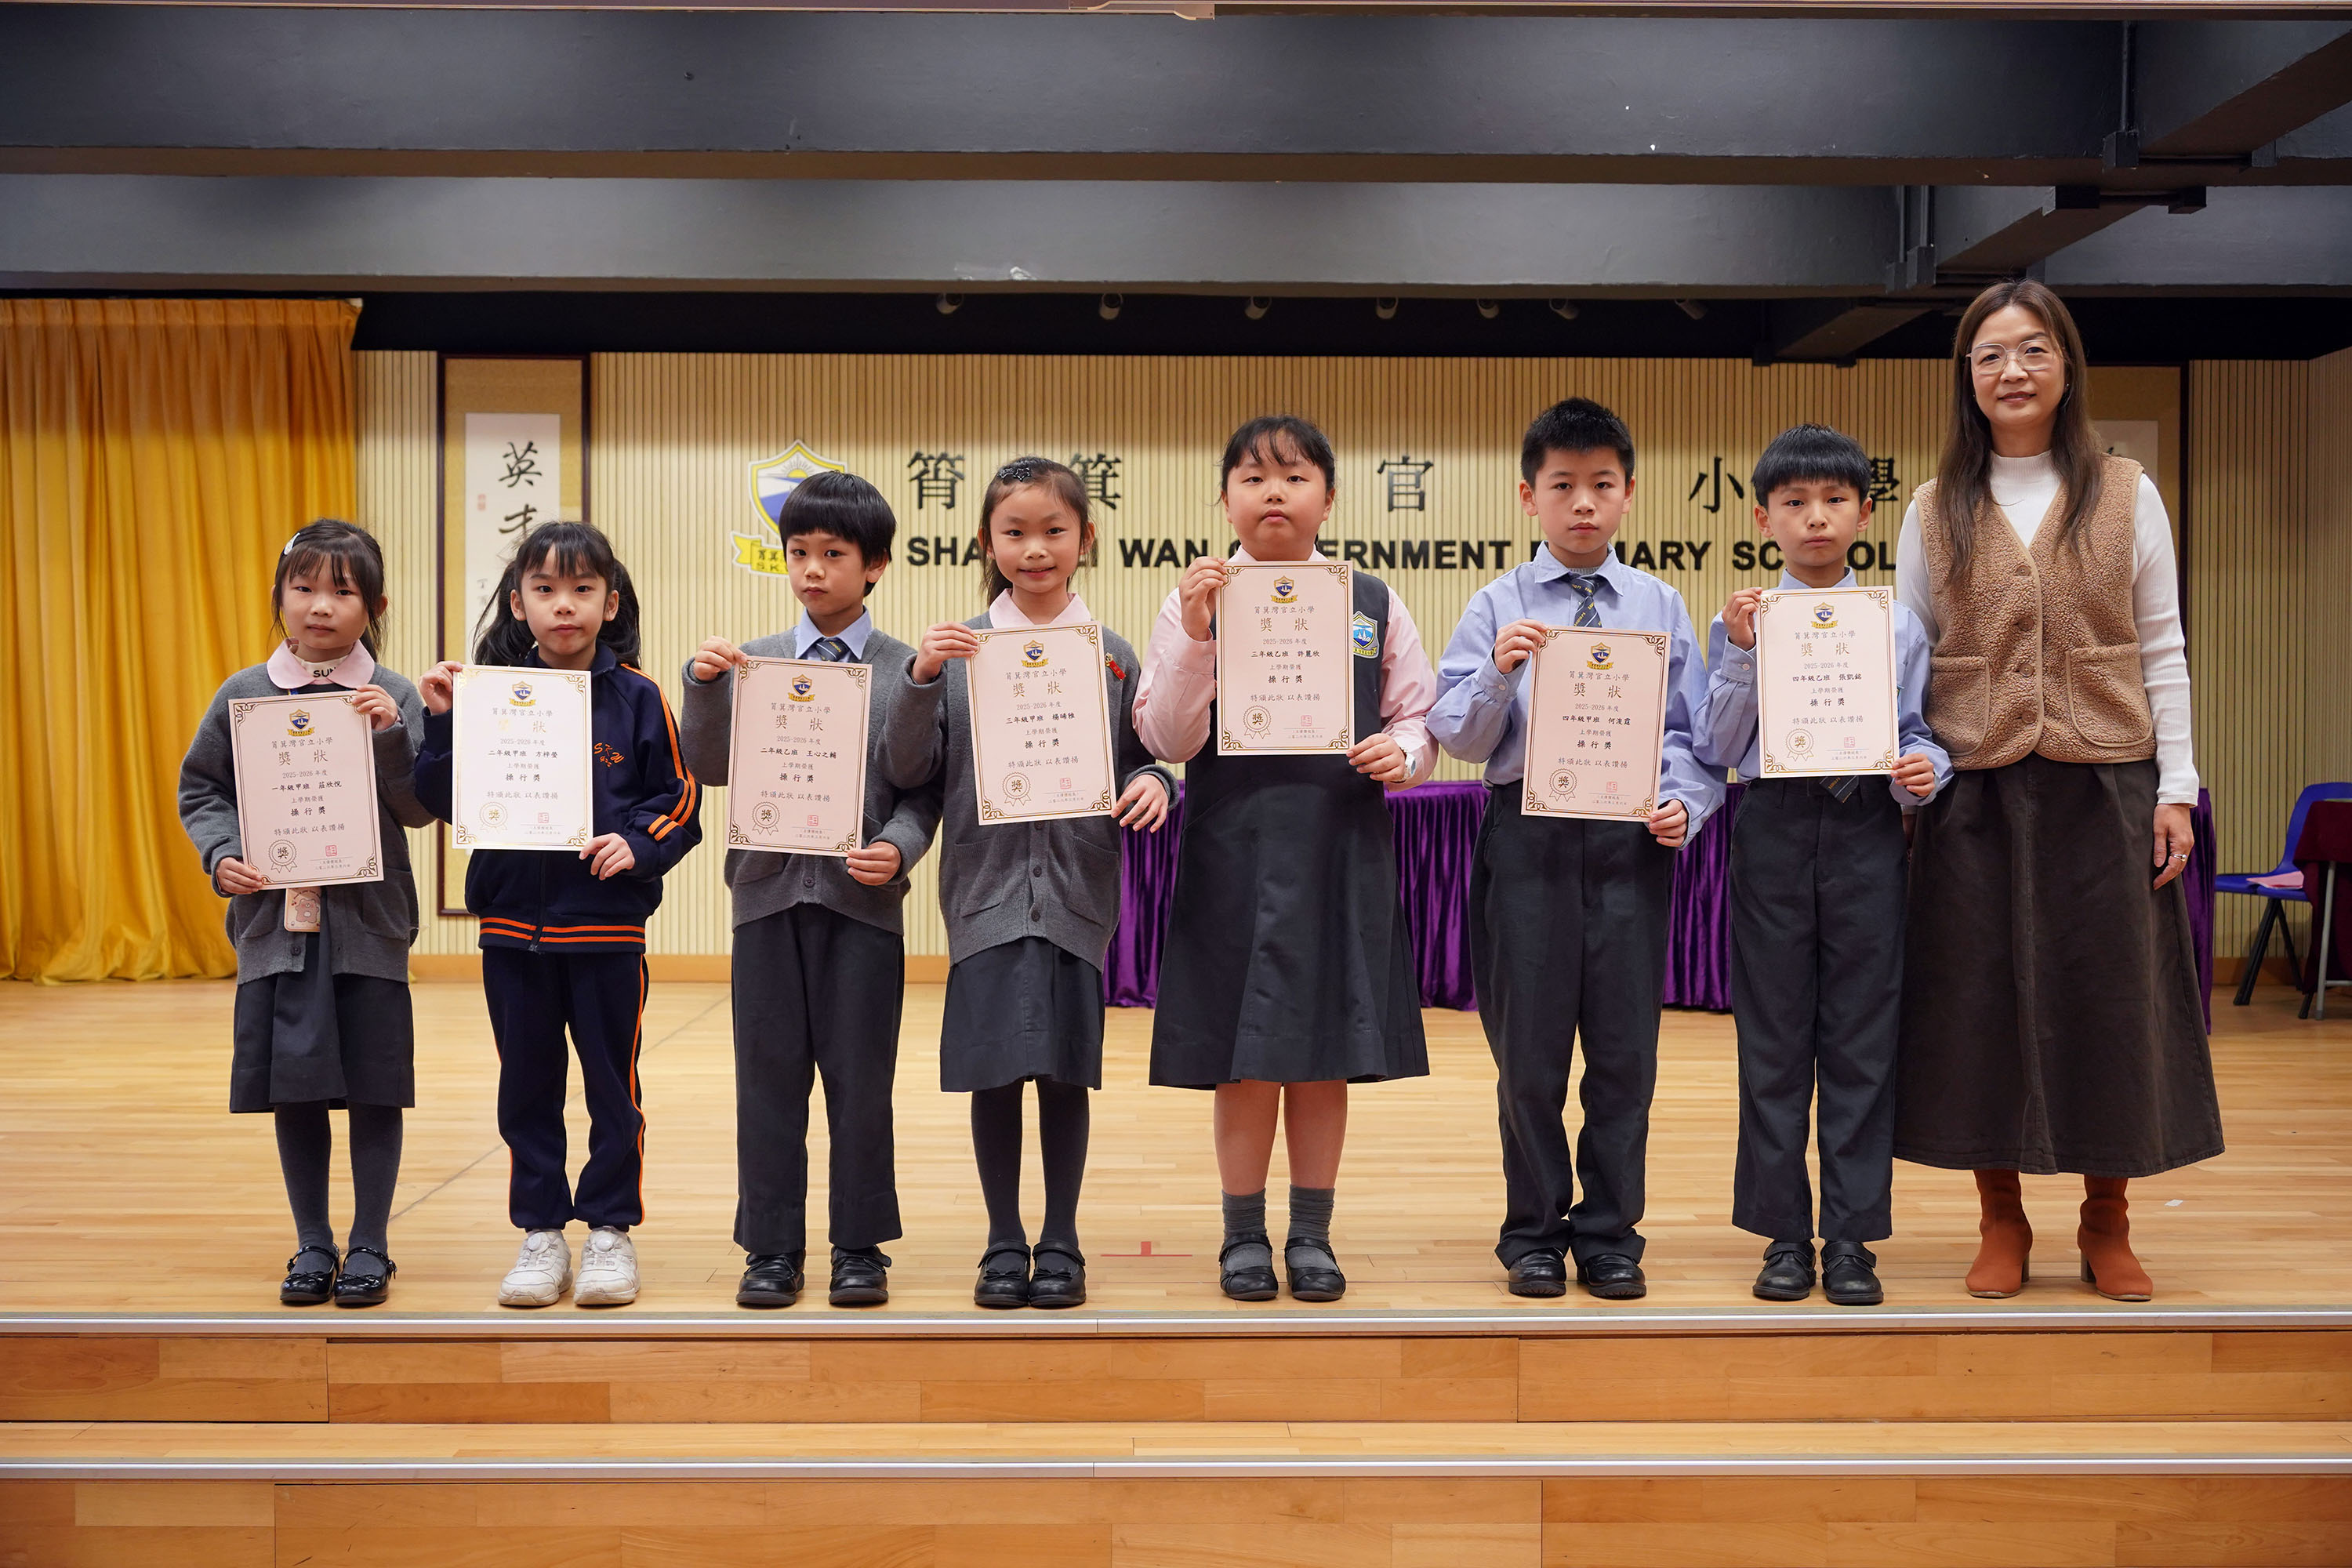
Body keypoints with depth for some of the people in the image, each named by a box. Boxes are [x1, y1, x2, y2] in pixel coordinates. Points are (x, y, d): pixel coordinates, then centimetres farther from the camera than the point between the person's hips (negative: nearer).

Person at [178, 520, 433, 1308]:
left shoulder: (393, 699, -2)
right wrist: (221, 856, -4)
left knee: (374, 1089, 5)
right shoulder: (243, 694, 3)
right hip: (274, 917, 2)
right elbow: (199, 788, 12)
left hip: (368, 921, -2)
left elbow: (421, 811, -5)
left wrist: (393, 737, -19)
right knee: (294, 1088, 9)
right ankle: (312, 1244, 24)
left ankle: (370, 1245, 20)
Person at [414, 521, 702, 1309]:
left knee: (612, 1083, 7)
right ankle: (541, 1234, 24)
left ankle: (610, 1229, 21)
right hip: (512, 922, 2)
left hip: (607, 924, -2)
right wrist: (442, 722, -11)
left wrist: (637, 845, -16)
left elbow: (681, 801, 0)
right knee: (526, 1087, 11)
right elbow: (446, 800, 1)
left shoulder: (636, 696, -3)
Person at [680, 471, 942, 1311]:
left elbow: (924, 791, 1)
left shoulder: (907, 670, 2)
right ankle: (771, 1248, 19)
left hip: (863, 897, -2)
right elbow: (712, 769, 2)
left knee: (861, 1081, 5)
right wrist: (704, 687, -11)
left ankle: (860, 1248, 18)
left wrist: (898, 848, -16)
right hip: (769, 892, 2)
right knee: (769, 1077, 8)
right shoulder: (748, 661, 9)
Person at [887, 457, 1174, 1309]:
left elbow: (1144, 755, 11)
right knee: (992, 1071, 4)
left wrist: (1151, 784, -11)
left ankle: (1060, 1242, 20)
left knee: (1066, 1069, 5)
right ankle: (1003, 1241, 20)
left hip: (1076, 888, 0)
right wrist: (921, 680, -14)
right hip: (986, 883, 0)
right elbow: (909, 765, 0)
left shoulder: (1112, 654, 6)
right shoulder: (960, 649, 4)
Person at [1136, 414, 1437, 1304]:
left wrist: (1402, 751, -10)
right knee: (1246, 1053, 5)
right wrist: (1195, 634, -15)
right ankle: (1244, 1236, 21)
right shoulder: (1197, 602, 2)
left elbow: (1421, 714, 12)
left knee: (1326, 1054, 9)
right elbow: (1167, 739, -4)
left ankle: (1312, 1235, 23)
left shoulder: (1374, 605, 7)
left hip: (1343, 845, 2)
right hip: (1233, 846, -1)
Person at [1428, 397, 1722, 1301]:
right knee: (1528, 1050, 7)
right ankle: (1534, 1232, 23)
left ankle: (1610, 1234, 21)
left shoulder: (1661, 606, 8)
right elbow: (1458, 737, 1)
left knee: (1625, 1049, 6)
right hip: (1528, 838, -1)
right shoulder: (1497, 607, 3)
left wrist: (1686, 803, -9)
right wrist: (1498, 673, -16)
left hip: (1632, 840, 1)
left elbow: (1691, 731, 8)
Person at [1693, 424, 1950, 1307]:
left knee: (1862, 1037, 4)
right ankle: (1784, 1233, 16)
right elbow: (1716, 751, 0)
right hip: (1773, 828, 0)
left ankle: (1852, 1235, 14)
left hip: (1866, 829, 1)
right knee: (1773, 1037, 5)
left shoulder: (1896, 626, 7)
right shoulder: (1741, 624, 4)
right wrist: (1741, 653, -10)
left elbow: (1918, 733, 9)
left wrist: (1925, 770, -12)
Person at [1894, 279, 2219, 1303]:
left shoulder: (2127, 496, 6)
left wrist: (2176, 787, -1)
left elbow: (2162, 651, 5)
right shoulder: (1936, 510, 7)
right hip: (1976, 789, 1)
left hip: (2103, 785, 0)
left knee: (2110, 990, 3)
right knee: (1980, 993, 3)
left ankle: (2107, 1223, 19)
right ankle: (2000, 1219, 17)